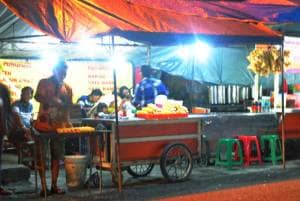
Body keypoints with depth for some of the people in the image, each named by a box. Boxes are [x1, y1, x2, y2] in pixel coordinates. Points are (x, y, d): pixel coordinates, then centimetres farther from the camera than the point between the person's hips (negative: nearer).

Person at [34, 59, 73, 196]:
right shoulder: (44, 83, -1)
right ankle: (44, 187, 4)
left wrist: (68, 123, 0)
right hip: (43, 125, -4)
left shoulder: (67, 88, 10)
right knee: (42, 156, 0)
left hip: (59, 126, 4)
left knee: (57, 156, 6)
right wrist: (53, 100, -33)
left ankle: (54, 185, 14)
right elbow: (38, 97, -19)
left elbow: (67, 108, 13)